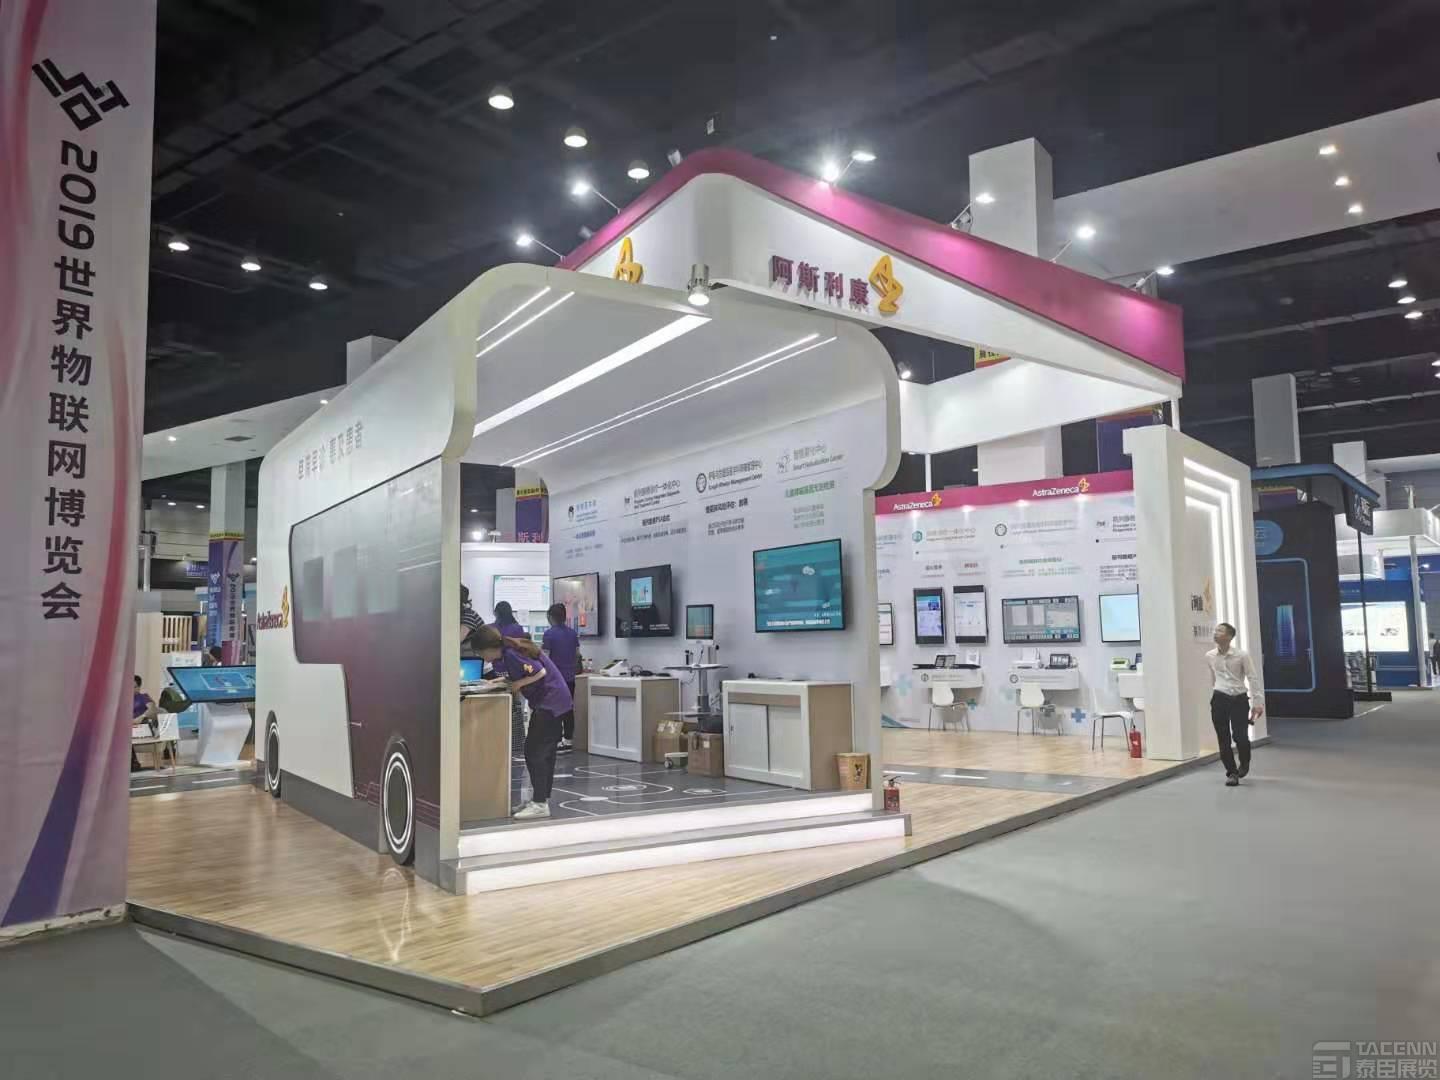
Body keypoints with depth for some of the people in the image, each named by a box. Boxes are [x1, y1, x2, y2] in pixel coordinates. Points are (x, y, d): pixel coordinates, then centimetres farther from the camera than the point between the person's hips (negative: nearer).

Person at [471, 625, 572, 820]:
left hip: (549, 702, -10)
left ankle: (540, 804, -5)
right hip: (556, 701, 10)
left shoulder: (511, 654, -19)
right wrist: (506, 681, 2)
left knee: (534, 751, -7)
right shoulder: (510, 649, 9)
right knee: (546, 751, 15)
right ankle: (542, 798, 22)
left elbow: (540, 672, -23)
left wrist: (517, 684, -13)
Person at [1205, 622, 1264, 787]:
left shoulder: (1242, 655, -10)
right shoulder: (1209, 656, 2)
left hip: (1238, 699, -3)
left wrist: (1258, 702, -13)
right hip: (1219, 700, 3)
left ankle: (1244, 763, 25)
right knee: (1223, 739, 2)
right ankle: (1232, 773, 16)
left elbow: (1254, 678, -9)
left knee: (1240, 736, -7)